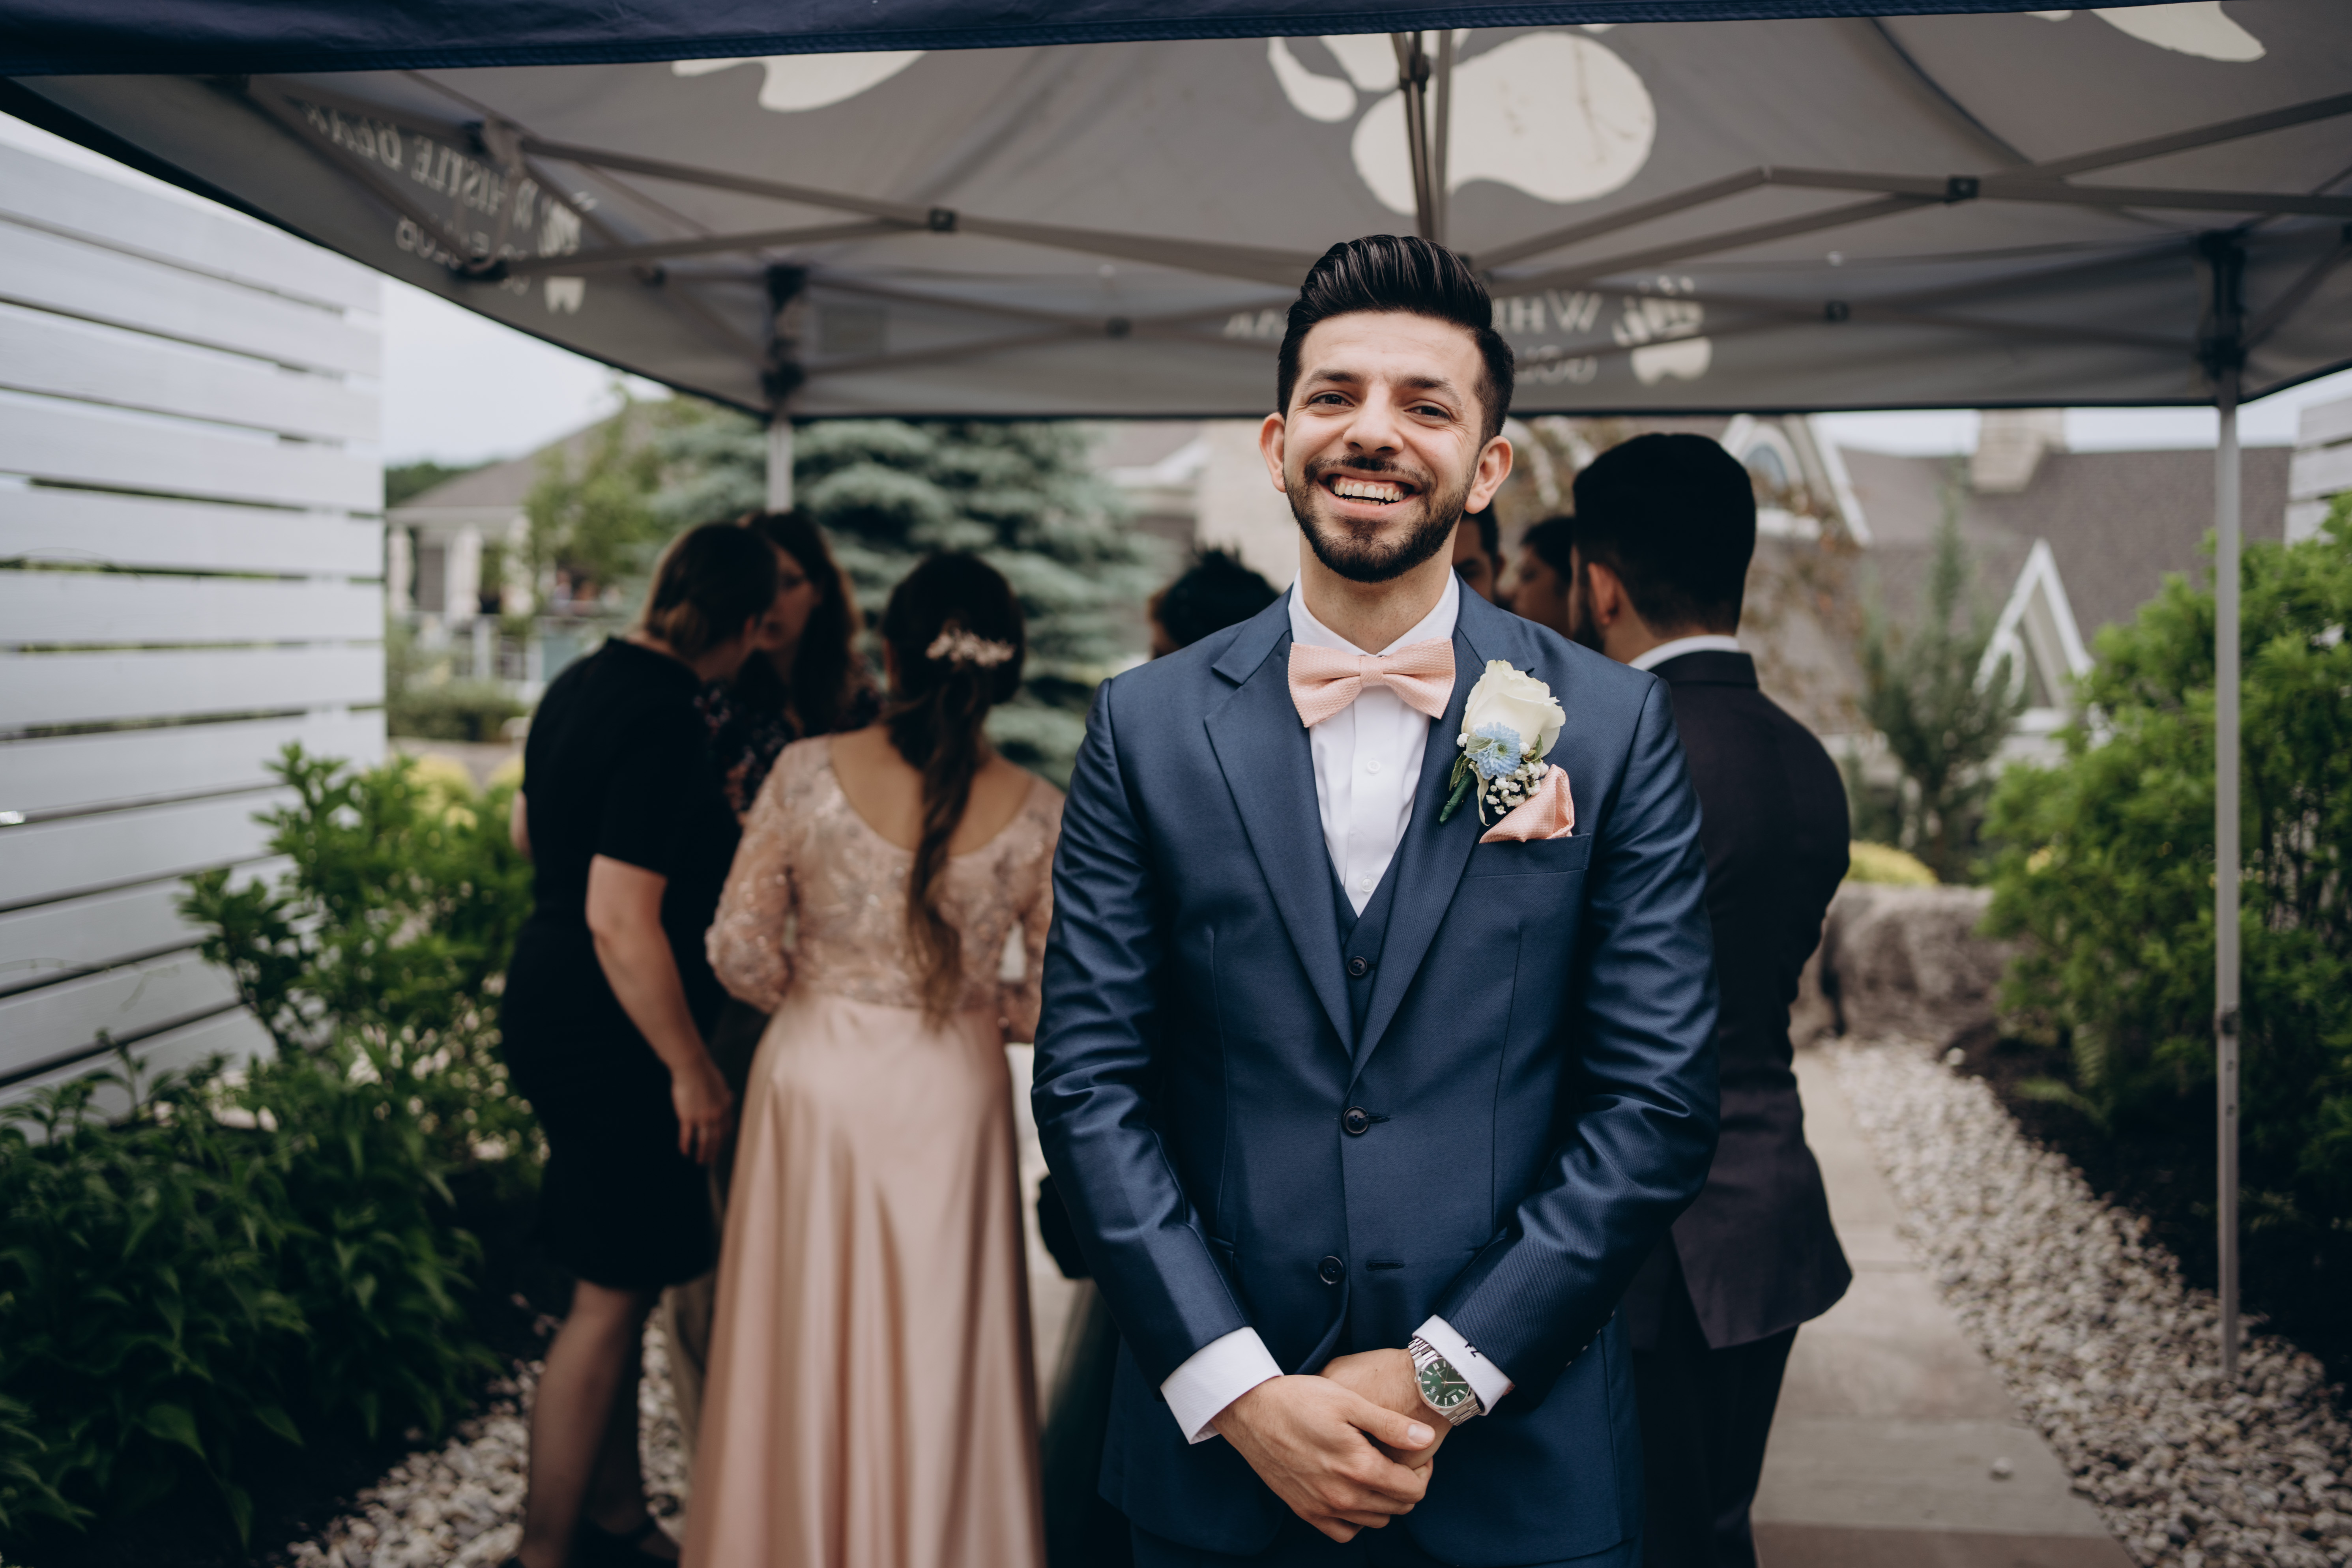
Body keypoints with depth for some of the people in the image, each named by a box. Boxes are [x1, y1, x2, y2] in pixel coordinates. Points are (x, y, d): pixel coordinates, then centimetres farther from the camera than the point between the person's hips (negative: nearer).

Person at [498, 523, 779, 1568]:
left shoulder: (582, 684, 6)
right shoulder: (663, 725, -23)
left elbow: (526, 832, 22)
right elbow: (621, 922, -27)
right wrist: (690, 1069, -18)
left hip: (550, 1008, 10)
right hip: (609, 1039, -10)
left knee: (626, 1284, 18)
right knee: (613, 1296, 1)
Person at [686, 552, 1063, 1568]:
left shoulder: (810, 772, -12)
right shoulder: (1039, 816, -10)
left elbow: (740, 950, -7)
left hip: (819, 1077, 0)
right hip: (951, 1102, 0)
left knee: (806, 1345, 16)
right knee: (932, 1358, 15)